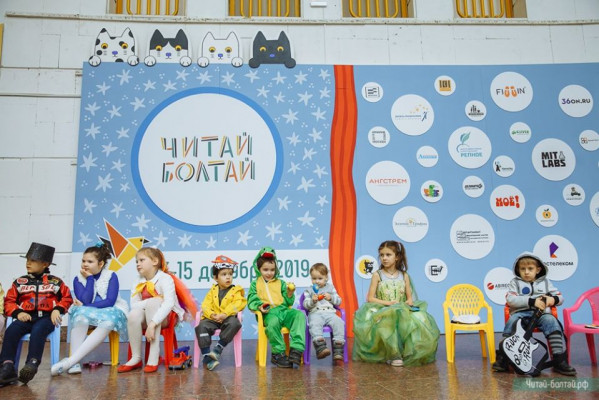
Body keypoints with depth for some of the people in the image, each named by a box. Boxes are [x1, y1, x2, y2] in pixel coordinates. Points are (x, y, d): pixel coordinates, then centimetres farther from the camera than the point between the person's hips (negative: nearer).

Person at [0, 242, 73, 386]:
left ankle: (32, 363, -43)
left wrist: (57, 309, -7)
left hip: (46, 318, -2)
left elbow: (67, 298, 12)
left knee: (37, 330, -35)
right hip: (26, 317, 3)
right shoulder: (20, 282, 16)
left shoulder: (55, 281, 11)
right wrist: (18, 313, -7)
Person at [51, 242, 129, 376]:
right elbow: (85, 301, -12)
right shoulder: (78, 279, 3)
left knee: (108, 321, -38)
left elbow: (110, 301, -12)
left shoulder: (111, 276, -1)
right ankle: (74, 363, -37)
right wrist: (90, 278, -11)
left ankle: (70, 361, -41)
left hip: (112, 312, -2)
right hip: (86, 316, 2)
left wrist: (84, 306, -16)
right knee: (81, 313, -34)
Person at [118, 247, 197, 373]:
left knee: (153, 302, -33)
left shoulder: (165, 278, -12)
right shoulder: (138, 283, 5)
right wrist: (155, 300, -24)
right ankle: (136, 358, -15)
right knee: (133, 314, -28)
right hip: (146, 318, 4)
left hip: (165, 318, -4)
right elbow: (133, 305, -9)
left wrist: (152, 324, -38)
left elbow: (169, 303, -28)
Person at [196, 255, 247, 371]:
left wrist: (224, 314, -24)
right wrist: (211, 315, -18)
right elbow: (206, 305, 3)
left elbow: (237, 305, -11)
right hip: (212, 318, 2)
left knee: (234, 323, -34)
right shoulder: (213, 290, 14)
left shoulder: (236, 291, 5)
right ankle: (206, 355, -21)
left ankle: (218, 348, -22)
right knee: (201, 326, -26)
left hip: (228, 318, -2)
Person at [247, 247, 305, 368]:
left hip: (284, 310, 3)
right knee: (273, 322, -39)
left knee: (300, 315, -28)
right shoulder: (255, 284, 20)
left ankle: (296, 348, -34)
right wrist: (259, 306, -14)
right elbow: (251, 301, 6)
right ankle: (278, 354, -23)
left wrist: (290, 294, -1)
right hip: (268, 313, -3)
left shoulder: (281, 283, 26)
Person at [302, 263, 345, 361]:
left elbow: (339, 301, 16)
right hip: (315, 313, -2)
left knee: (339, 322, -28)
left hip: (330, 312, 2)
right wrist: (312, 301, -13)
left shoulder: (330, 288, 20)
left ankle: (337, 350, -29)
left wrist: (331, 298, -2)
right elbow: (305, 305, 6)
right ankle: (320, 347, -48)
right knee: (314, 324, -36)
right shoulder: (309, 291, 16)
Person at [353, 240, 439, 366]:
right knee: (388, 323, -37)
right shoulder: (377, 275, 1)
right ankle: (394, 355, -19)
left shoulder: (404, 276, 10)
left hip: (402, 312, 3)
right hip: (382, 312, -3)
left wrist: (409, 303, -11)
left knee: (419, 321, -28)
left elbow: (409, 298, 13)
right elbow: (370, 298, -4)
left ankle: (407, 354, -12)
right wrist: (389, 303, -15)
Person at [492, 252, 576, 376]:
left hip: (542, 313, 2)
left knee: (551, 321, -32)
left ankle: (560, 360, -28)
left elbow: (560, 297, 22)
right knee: (512, 321, -34)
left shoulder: (545, 282, 23)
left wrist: (553, 299, -4)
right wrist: (532, 301, -14)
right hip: (521, 313, -2)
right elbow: (510, 299, -3)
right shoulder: (515, 282, 14)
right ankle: (503, 358, -29)